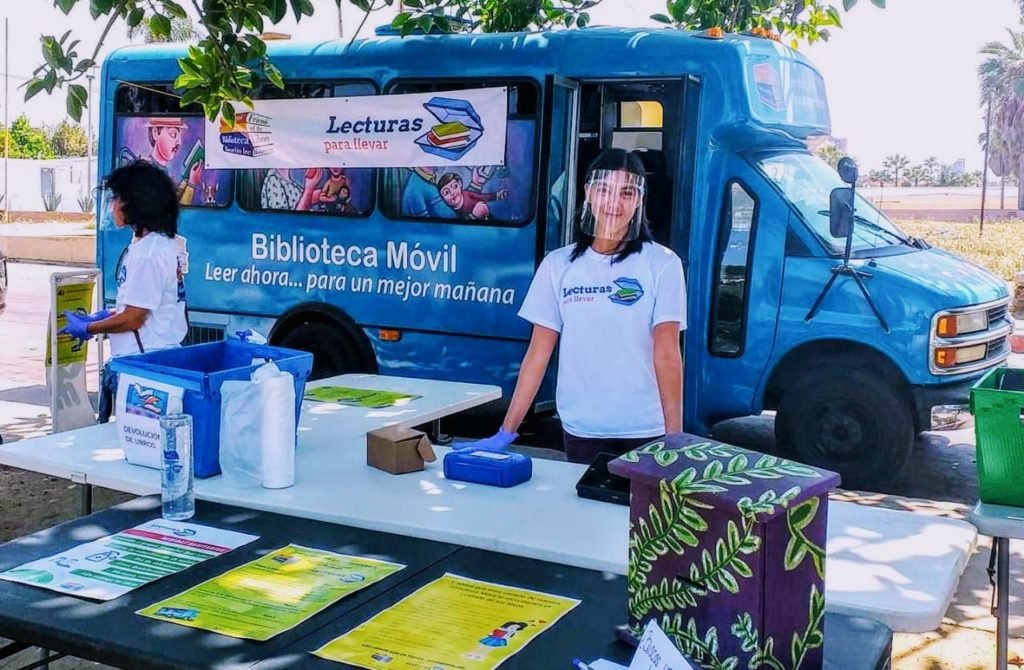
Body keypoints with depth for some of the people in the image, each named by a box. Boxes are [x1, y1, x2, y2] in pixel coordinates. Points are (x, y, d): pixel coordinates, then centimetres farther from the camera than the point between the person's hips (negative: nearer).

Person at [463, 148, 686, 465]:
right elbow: (539, 352, 2)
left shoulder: (661, 263, -5)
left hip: (645, 431, -2)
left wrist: (675, 437, -13)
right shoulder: (558, 265, 2)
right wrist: (507, 431, -1)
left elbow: (667, 353, -8)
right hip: (581, 430, 2)